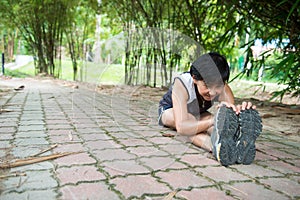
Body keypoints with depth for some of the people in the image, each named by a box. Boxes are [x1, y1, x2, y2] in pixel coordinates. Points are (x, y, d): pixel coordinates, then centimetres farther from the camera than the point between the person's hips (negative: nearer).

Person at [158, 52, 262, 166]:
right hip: (168, 111, -3)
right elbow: (181, 127, -53)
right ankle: (217, 147, -65)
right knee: (189, 119, -39)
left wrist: (239, 113, -67)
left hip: (197, 114, 4)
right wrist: (213, 121, -70)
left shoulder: (223, 89, -29)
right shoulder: (181, 84, -41)